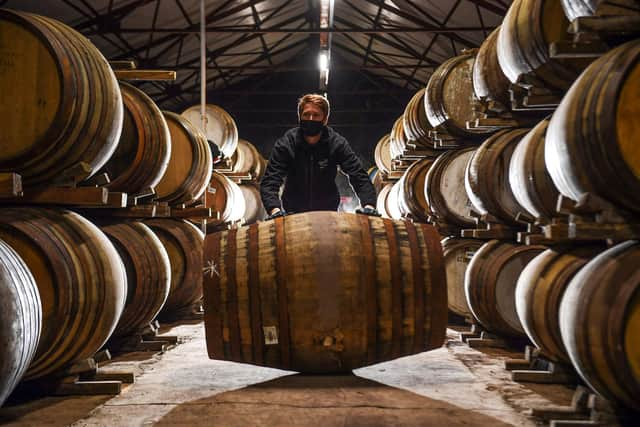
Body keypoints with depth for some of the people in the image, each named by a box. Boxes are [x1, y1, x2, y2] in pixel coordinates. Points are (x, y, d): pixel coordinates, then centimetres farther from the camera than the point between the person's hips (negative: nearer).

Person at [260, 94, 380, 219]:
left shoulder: (337, 143, -12)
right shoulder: (285, 143, -15)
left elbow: (359, 177, -17)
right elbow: (269, 182, -21)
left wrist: (368, 205, -36)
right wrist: (275, 209, -41)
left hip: (328, 211, 1)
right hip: (294, 213, -1)